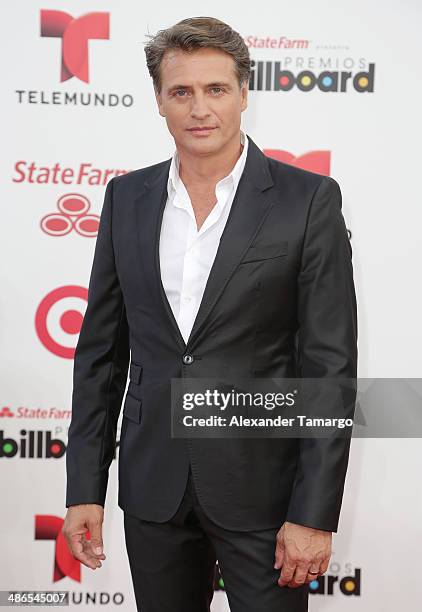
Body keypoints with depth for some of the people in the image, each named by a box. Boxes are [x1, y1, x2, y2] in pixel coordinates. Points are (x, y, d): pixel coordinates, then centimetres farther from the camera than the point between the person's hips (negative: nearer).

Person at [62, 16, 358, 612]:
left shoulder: (309, 199, -8)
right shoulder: (126, 198, 4)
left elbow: (331, 363, -9)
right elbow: (101, 349, 7)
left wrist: (315, 514, -12)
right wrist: (85, 489, 4)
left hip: (262, 487, -3)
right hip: (153, 484, 4)